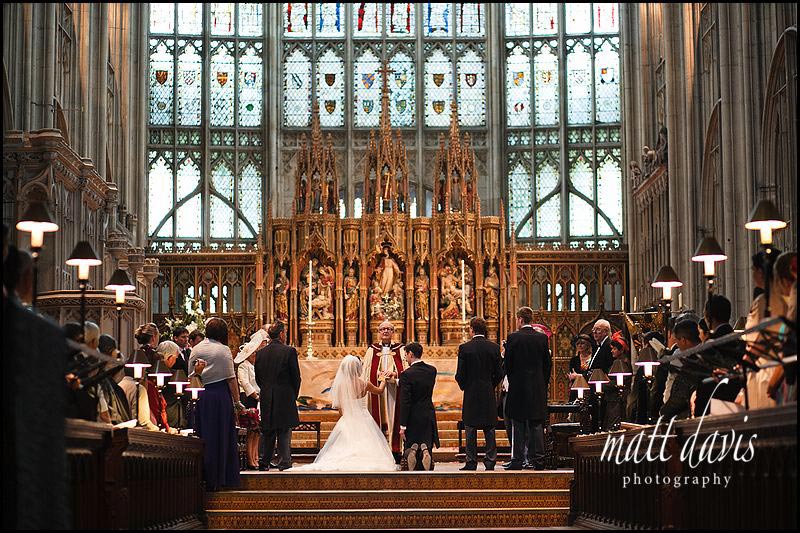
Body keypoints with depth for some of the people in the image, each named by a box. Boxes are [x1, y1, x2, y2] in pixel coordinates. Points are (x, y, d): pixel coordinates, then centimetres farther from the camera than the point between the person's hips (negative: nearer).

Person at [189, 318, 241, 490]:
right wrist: (237, 401, -3)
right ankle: (216, 480, 3)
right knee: (219, 436, 2)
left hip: (199, 396, 4)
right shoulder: (223, 350, -7)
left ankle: (201, 477, 11)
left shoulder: (196, 349, 6)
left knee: (201, 436, 9)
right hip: (220, 395, -4)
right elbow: (231, 379, -8)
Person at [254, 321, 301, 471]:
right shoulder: (289, 351, -9)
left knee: (268, 432, 13)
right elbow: (296, 377, -6)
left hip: (267, 400, 4)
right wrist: (294, 395, 9)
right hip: (285, 399, -4)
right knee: (284, 433, 2)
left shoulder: (260, 353, 4)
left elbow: (257, 378, 9)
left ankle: (264, 463, 15)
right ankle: (284, 463, 1)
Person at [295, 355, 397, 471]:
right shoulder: (363, 384, -7)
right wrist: (383, 381, 33)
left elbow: (339, 407, 2)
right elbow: (379, 390, 13)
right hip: (363, 420, -1)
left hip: (346, 420, 2)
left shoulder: (339, 384, -6)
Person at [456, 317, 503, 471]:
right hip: (489, 395, 2)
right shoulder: (494, 347, -1)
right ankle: (490, 461, 8)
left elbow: (460, 375, -8)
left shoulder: (464, 348, -8)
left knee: (471, 430, 4)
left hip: (471, 394, -2)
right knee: (489, 429, 8)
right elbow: (499, 373, 0)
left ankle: (471, 462, 4)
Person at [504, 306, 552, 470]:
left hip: (518, 387, -3)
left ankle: (518, 460, 2)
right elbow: (548, 364, 5)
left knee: (518, 425, 2)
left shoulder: (513, 337, -8)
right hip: (538, 389, 3)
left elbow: (507, 364, -5)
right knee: (537, 424, 7)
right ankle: (538, 459, 6)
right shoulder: (542, 338, 2)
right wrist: (543, 384, 15)